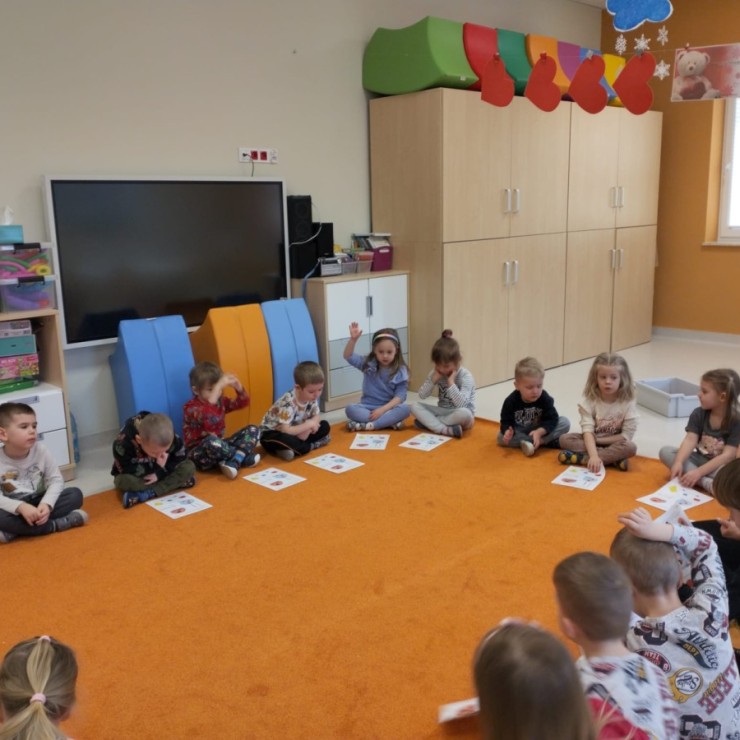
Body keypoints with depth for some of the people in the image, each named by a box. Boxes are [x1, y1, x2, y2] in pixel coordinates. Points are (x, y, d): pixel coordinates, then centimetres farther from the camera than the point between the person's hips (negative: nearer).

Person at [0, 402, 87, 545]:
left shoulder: (40, 450, -8)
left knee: (75, 494, -18)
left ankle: (15, 531, -26)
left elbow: (56, 480, -9)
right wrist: (21, 507, -39)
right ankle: (62, 522, -27)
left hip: (38, 504, 3)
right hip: (14, 510, -3)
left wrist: (46, 504, -28)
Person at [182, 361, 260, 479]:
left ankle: (233, 462, -24)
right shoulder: (190, 407, -17)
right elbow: (206, 415, -38)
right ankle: (242, 457, -14)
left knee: (253, 430, -1)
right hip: (199, 454, -7)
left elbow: (242, 403, 8)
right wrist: (217, 387, -42)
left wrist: (238, 387, -13)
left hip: (219, 447, 8)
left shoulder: (220, 401, 7)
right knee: (212, 441, -42)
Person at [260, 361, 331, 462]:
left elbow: (316, 417, 0)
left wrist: (307, 428, -22)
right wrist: (309, 425, -27)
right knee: (284, 440, -42)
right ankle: (312, 446, -17)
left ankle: (294, 448, -14)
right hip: (271, 435, -7)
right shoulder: (288, 402, -32)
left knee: (325, 426, -5)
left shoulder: (311, 397, -11)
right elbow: (285, 430, -36)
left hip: (294, 432, 7)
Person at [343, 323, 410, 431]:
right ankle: (390, 422, -31)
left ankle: (367, 425, -32)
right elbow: (348, 356, -8)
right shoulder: (368, 364, 0)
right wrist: (353, 339, -25)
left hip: (389, 408, -1)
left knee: (405, 409, -32)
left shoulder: (400, 371, -5)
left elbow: (400, 396, -10)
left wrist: (383, 409, -22)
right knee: (350, 409, -28)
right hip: (368, 407, 1)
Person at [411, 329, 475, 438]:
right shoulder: (436, 372, -2)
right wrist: (434, 379, -18)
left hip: (457, 415, -5)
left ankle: (428, 422, -22)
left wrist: (451, 382, -29)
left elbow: (461, 404, -28)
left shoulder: (465, 376, -17)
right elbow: (422, 395, -7)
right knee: (415, 407, -17)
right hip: (442, 412, 5)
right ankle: (446, 430, -33)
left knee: (465, 414, -39)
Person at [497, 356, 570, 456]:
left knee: (565, 422, -20)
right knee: (502, 437, -31)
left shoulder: (545, 399, -21)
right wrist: (508, 432, -43)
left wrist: (539, 432, -39)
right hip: (519, 432, 0)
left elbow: (552, 419, -22)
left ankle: (529, 443, -30)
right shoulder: (511, 401, -23)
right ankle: (547, 441, -30)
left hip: (540, 430, 1)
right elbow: (506, 422, -19)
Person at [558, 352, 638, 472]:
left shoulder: (628, 403, -15)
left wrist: (598, 440, -17)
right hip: (592, 441, 1)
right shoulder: (589, 400, -15)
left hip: (614, 443, -1)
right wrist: (593, 455, -40)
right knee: (565, 439, -24)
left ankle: (583, 458, -31)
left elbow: (627, 435, -15)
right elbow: (587, 431, -24)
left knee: (630, 447, -33)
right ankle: (613, 457, -28)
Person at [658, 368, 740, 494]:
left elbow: (728, 456, -24)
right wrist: (678, 463, -35)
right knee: (665, 452, -18)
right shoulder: (698, 414, -4)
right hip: (699, 460, 6)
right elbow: (690, 440, -16)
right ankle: (705, 482, -31)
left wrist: (699, 472, -33)